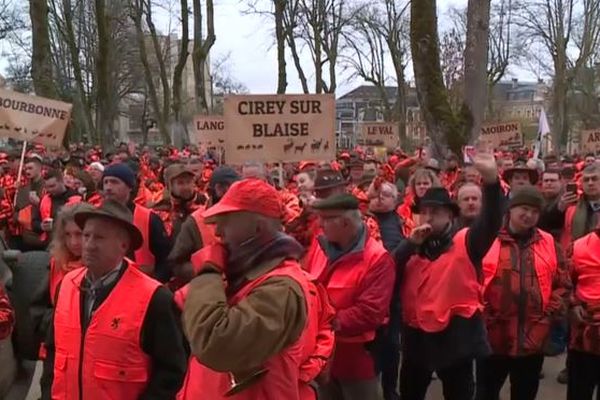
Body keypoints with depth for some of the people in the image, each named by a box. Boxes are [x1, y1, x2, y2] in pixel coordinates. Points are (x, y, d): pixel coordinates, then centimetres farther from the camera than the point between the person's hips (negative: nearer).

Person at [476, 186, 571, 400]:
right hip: (493, 335, -3)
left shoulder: (549, 244, 5)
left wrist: (550, 316, -2)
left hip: (534, 338, 3)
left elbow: (563, 284, 7)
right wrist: (483, 317, -11)